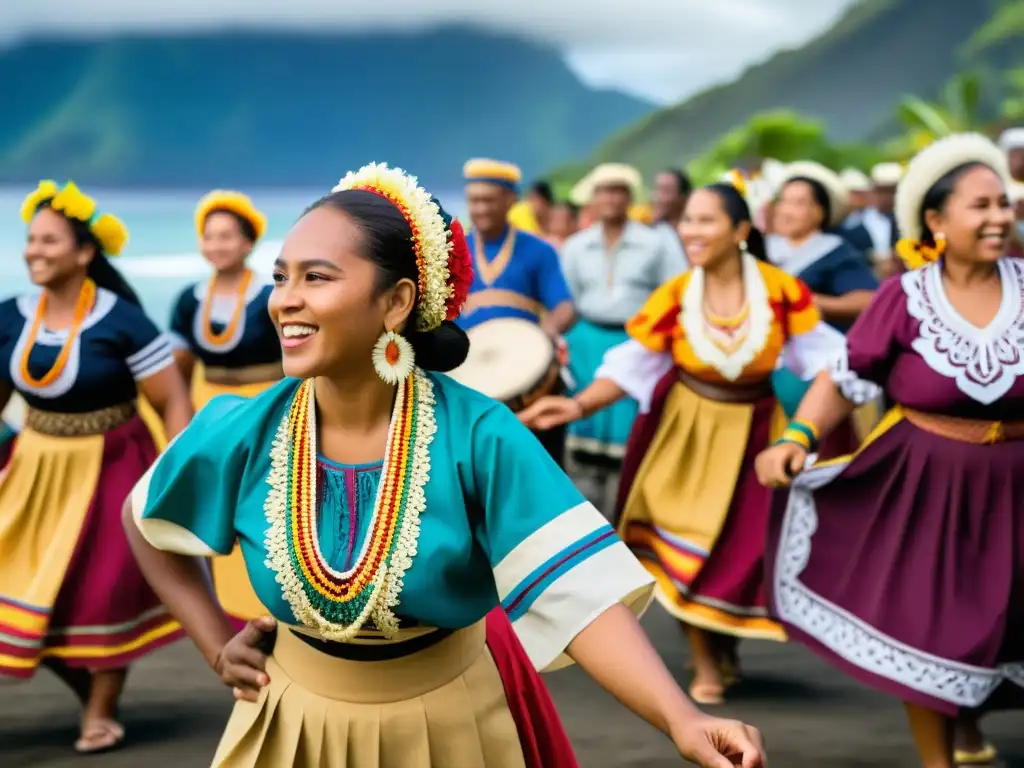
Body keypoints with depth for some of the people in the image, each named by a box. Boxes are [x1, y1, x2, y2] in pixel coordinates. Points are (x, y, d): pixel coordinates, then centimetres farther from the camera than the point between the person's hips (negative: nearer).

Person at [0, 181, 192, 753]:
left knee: (103, 592, 4)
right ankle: (85, 687, 28)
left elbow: (174, 401, -13)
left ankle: (102, 712, 22)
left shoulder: (121, 322, -17)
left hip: (109, 473, -5)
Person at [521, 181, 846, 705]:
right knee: (686, 545, -1)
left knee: (745, 545, 4)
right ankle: (706, 664, 17)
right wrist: (578, 406, -24)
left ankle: (727, 640, 34)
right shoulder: (674, 296, -15)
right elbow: (631, 366, -11)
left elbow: (820, 354, -7)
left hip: (753, 431, 0)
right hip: (685, 428, 0)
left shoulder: (781, 289, -16)